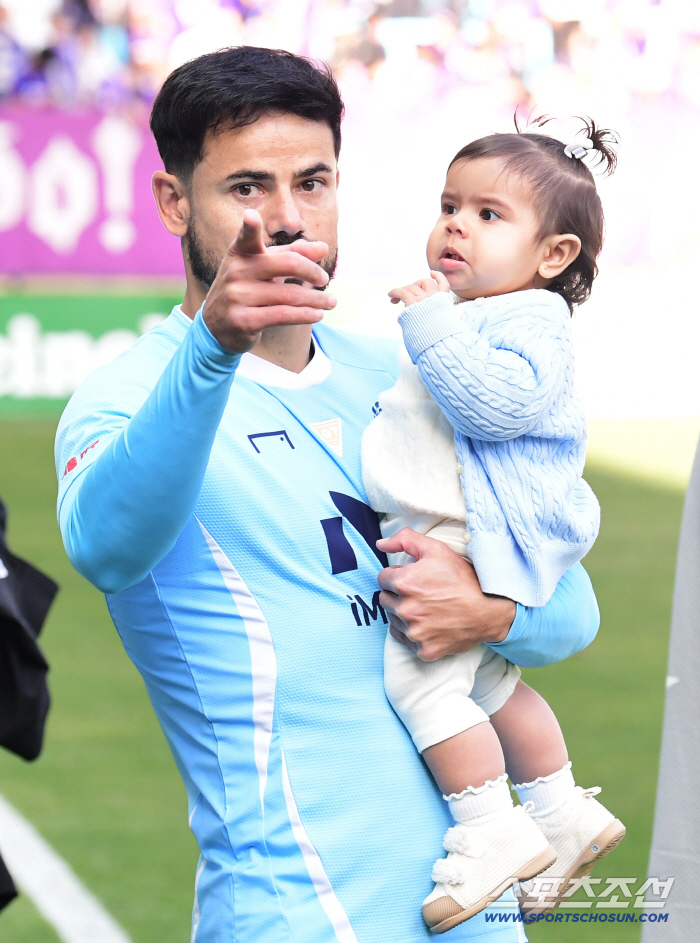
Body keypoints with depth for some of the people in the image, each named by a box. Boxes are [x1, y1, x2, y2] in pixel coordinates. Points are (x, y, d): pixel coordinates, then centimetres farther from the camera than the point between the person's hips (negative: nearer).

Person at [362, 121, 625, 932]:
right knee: (488, 685, 22)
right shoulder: (463, 316, 19)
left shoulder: (528, 320, -13)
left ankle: (493, 833, -10)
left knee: (419, 677, -18)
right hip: (441, 539, 11)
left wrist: (432, 327, -28)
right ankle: (565, 813, 36)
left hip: (474, 539, -11)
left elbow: (498, 401, -32)